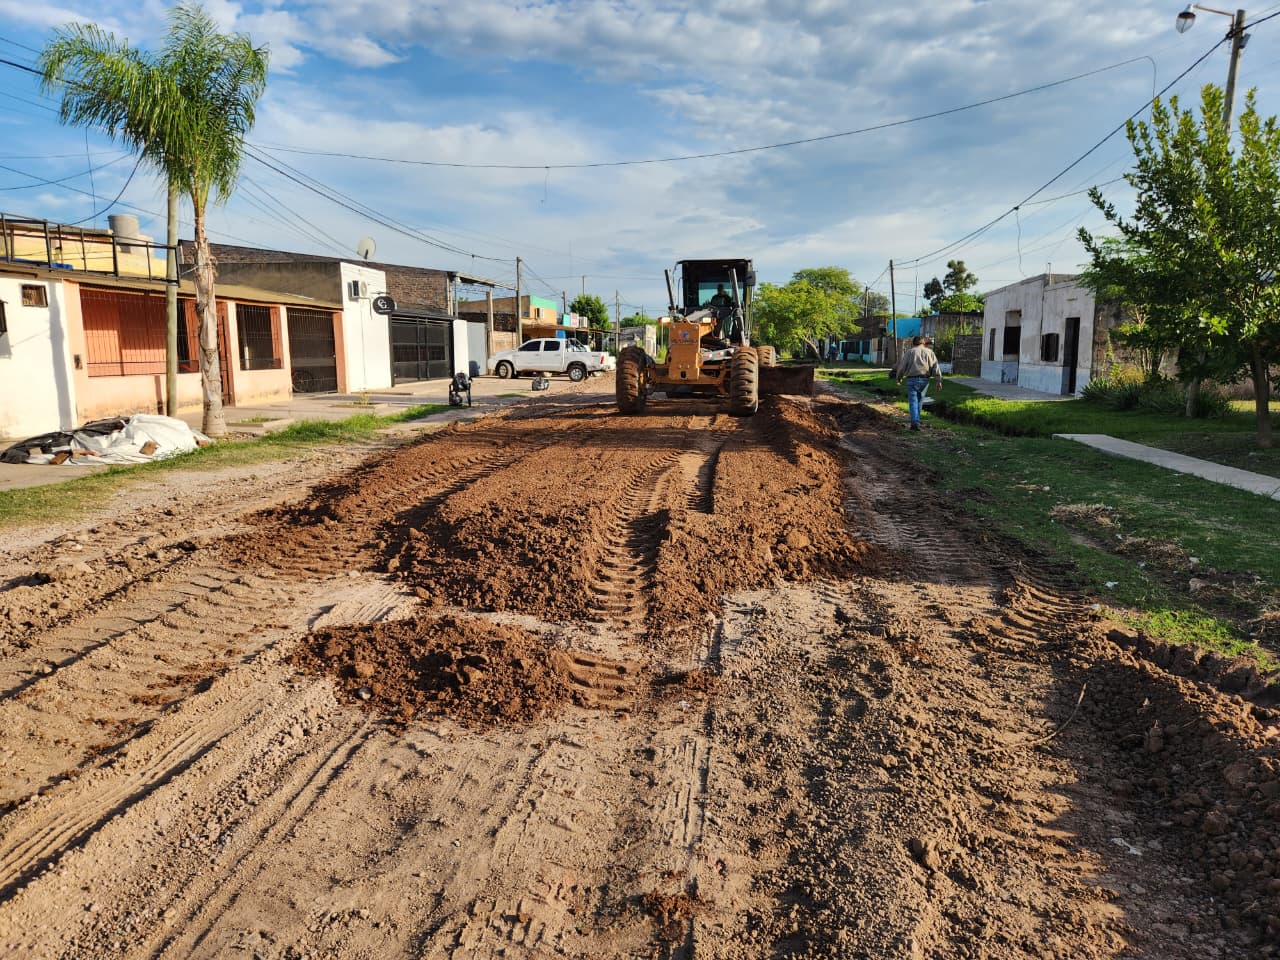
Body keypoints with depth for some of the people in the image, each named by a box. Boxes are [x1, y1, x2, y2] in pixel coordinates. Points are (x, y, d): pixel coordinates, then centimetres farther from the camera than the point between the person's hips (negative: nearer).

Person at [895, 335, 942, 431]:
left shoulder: (909, 352, 7)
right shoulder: (929, 352, 13)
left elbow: (902, 366, 2)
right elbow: (936, 367, 4)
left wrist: (899, 378, 18)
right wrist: (938, 381, 1)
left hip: (912, 379, -2)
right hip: (924, 380, 3)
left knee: (913, 401, -3)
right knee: (919, 400, 19)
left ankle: (915, 423, -15)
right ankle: (916, 419, 24)